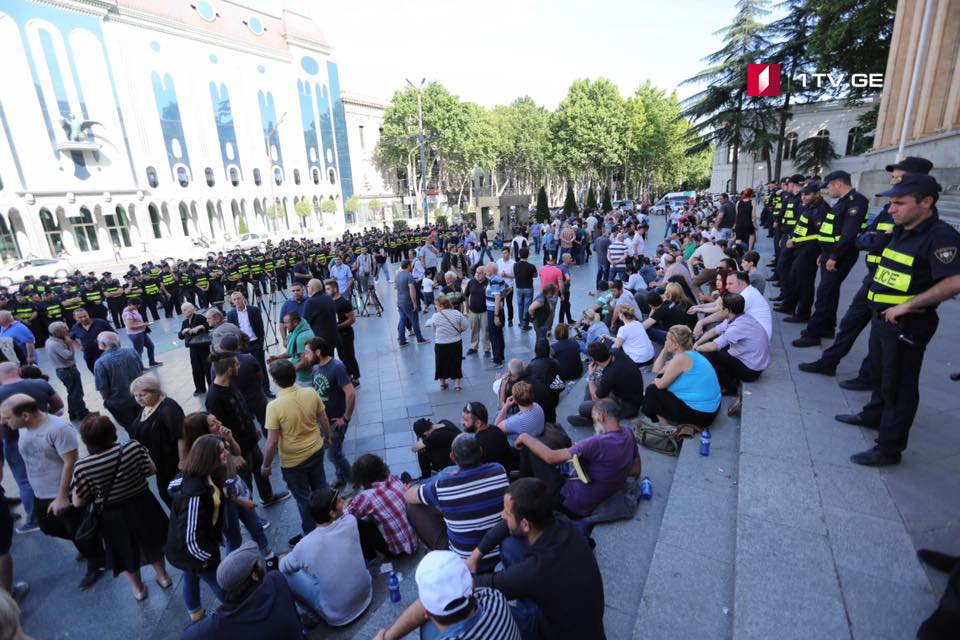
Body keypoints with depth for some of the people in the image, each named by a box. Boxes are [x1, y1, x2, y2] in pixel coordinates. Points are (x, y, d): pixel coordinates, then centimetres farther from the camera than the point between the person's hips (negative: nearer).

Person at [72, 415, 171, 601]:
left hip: (113, 516, 0)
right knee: (152, 542, 27)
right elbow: (152, 470, -9)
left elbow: (78, 502, -12)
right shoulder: (134, 448, -24)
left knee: (126, 551, 25)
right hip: (142, 506, 1)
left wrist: (94, 493, 6)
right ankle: (163, 576, 46)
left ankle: (138, 589, 45)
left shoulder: (82, 467, -24)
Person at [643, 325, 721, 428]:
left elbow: (661, 384, -15)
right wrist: (665, 350, 2)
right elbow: (657, 370, 9)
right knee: (660, 377, 14)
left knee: (652, 391, -2)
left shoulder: (681, 358, -22)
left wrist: (655, 381, 7)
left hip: (700, 414, -10)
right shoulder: (689, 354, 8)